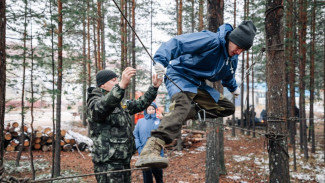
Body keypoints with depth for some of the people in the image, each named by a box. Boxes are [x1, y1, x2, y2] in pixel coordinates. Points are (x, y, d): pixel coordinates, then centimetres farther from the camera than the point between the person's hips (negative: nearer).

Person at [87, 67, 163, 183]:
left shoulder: (118, 105, 20)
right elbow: (102, 106, -33)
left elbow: (140, 104, 27)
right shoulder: (94, 102, -8)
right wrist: (121, 85, -47)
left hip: (124, 162, 9)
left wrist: (154, 87, 18)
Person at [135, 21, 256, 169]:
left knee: (228, 108, 9)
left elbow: (228, 75, 33)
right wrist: (161, 60, -44)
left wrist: (233, 88, 50)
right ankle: (148, 153, -54)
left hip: (198, 84, 9)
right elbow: (177, 43, -29)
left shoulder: (233, 58, 8)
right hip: (180, 76, -9)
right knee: (182, 105, -39)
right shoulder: (211, 40, -20)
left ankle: (192, 112, -4)